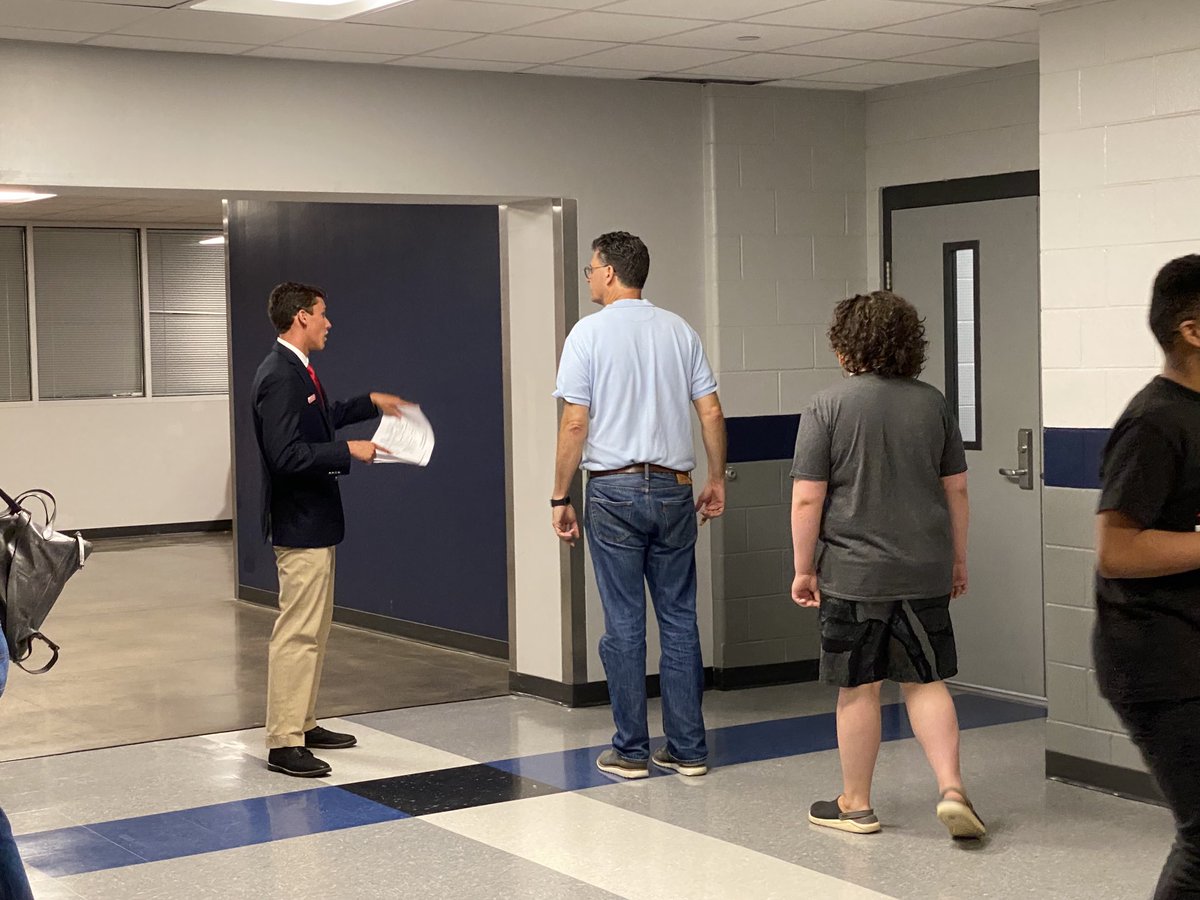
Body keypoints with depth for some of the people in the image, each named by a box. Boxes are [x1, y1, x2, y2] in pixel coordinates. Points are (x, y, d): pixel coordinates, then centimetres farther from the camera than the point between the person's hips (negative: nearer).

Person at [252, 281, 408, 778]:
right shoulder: (280, 376, -20)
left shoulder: (295, 370, 13)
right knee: (297, 633, -8)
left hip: (314, 521, 11)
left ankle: (303, 723, 27)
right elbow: (286, 455, -27)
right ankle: (284, 743, -4)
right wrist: (348, 451, -21)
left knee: (314, 630, 17)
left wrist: (370, 403, 28)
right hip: (299, 525, -11)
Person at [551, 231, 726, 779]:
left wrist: (560, 498, -1)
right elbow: (712, 412, 6)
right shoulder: (679, 331, 7)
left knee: (624, 625, 2)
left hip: (614, 491, -3)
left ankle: (631, 751, 6)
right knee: (679, 620, 8)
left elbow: (575, 424, -8)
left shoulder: (590, 333, -5)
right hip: (673, 488, 4)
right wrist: (717, 479, 17)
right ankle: (688, 749, 11)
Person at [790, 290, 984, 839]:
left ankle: (855, 803, 16)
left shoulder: (827, 407, -8)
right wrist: (958, 558, 20)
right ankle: (951, 789, 1)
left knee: (858, 689, 5)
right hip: (925, 571, 4)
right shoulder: (933, 404, 5)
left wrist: (804, 568, 0)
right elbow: (956, 490, 10)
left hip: (854, 572, -4)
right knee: (926, 681, 12)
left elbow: (807, 499, -10)